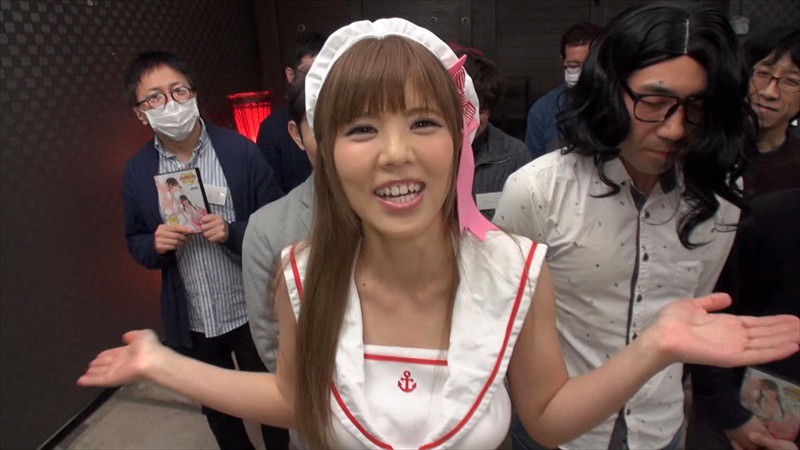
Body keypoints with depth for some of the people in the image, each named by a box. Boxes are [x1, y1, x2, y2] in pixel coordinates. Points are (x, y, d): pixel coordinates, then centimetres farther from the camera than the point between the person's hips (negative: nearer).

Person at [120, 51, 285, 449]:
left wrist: (233, 232, -25)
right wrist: (156, 244, -14)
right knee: (216, 412, 25)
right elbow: (136, 243, 8)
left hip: (252, 312, -3)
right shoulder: (137, 171, -3)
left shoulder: (240, 150, -13)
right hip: (189, 323, 3)